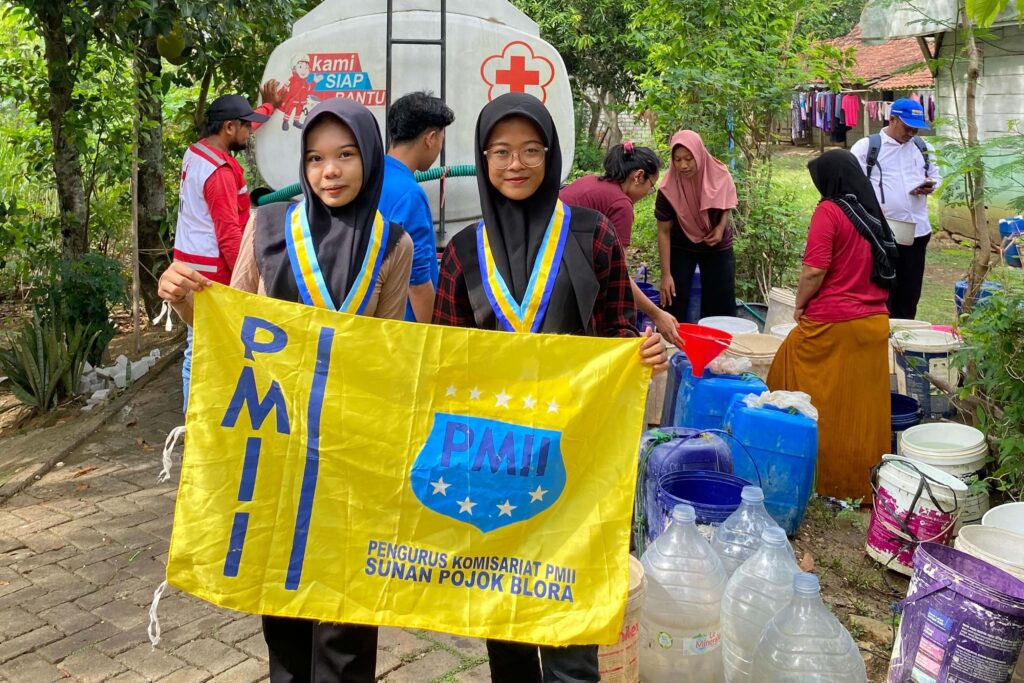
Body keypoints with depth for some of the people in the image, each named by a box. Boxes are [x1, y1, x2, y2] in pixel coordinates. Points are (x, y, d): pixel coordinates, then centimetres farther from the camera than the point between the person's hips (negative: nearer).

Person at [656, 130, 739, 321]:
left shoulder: (720, 176, -19)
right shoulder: (668, 189, -25)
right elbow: (664, 232, -17)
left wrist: (721, 227, -16)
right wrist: (666, 275, -19)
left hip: (718, 248, 2)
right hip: (681, 248, -2)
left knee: (721, 308, 4)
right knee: (674, 308, -2)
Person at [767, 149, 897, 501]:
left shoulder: (829, 211, -11)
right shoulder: (873, 213, 10)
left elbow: (814, 271, -17)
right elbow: (882, 268, 17)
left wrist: (800, 305, -3)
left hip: (832, 325, -7)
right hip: (874, 322, 7)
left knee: (825, 405, 8)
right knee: (863, 405, 13)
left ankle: (823, 476, 19)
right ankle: (862, 481, 22)